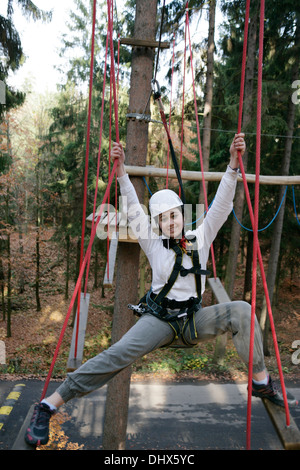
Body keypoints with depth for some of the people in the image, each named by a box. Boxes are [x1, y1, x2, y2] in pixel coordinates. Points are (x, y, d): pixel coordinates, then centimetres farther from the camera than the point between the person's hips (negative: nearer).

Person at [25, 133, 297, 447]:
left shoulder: (200, 239, 3)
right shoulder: (154, 245, -1)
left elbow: (221, 206, -6)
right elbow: (134, 212, -11)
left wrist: (233, 164, -16)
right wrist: (121, 172, -22)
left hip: (193, 320, 3)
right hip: (159, 320, -2)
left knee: (241, 310, -19)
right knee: (120, 353, -27)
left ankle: (262, 383, -6)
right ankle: (49, 405, -20)